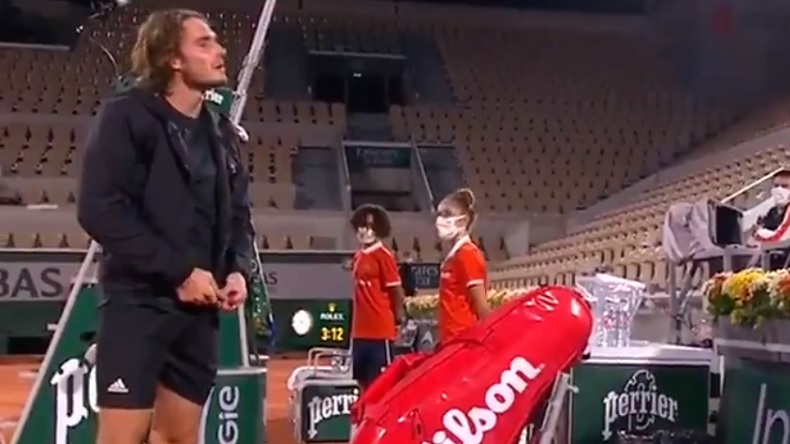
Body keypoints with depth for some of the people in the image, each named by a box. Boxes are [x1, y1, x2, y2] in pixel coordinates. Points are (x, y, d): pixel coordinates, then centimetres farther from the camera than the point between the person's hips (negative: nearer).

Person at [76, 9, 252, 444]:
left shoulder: (221, 132, 15)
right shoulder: (126, 116, -6)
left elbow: (238, 213, 19)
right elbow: (101, 210, -15)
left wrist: (238, 270, -2)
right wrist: (179, 271, -18)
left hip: (200, 307, 7)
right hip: (138, 301, -6)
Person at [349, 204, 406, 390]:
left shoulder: (384, 256, -10)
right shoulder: (358, 256, 12)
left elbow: (395, 289, -9)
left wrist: (398, 317, -4)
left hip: (381, 328, -7)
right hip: (360, 329, 8)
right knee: (361, 378, 13)